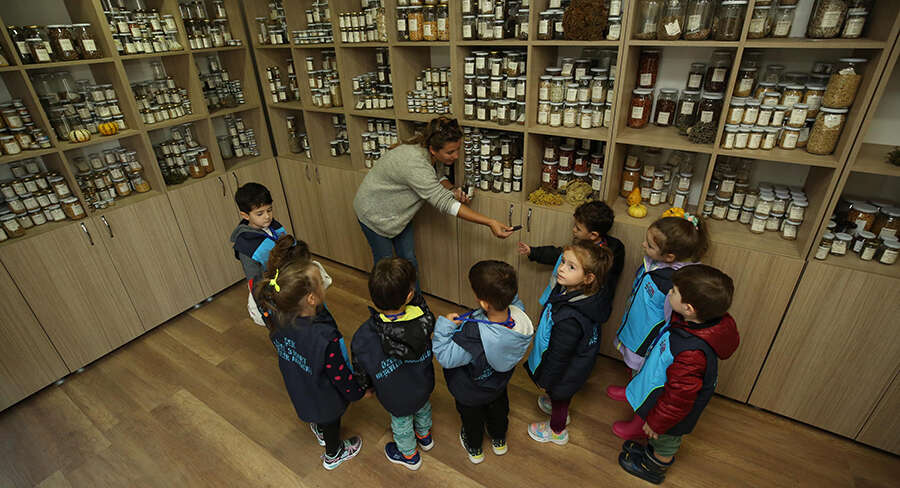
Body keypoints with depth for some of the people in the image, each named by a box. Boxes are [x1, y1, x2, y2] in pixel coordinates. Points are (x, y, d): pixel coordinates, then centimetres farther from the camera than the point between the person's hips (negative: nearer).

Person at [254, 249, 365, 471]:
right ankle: (333, 455, 61)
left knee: (321, 419, 38)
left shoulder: (277, 319, -29)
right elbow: (341, 376, -27)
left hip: (298, 389, 5)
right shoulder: (325, 339, -45)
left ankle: (321, 433, 71)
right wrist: (359, 392, -12)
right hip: (325, 400, -5)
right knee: (331, 422, 29)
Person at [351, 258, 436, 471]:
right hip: (424, 386, 3)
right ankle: (425, 437, 67)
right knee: (423, 408, 36)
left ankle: (409, 455, 60)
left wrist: (367, 386, 3)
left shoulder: (363, 338, -37)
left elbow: (361, 373, -17)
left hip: (397, 399, -2)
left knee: (401, 423, 30)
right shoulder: (423, 317, -36)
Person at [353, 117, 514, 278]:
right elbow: (445, 203, -40)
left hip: (399, 210, 7)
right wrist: (490, 223, -42)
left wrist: (452, 190, -20)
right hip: (375, 213, -7)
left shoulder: (433, 155, -16)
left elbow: (438, 177, 4)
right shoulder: (415, 163, -40)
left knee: (409, 259, 12)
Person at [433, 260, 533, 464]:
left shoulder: (474, 337, -49)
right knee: (499, 409, 36)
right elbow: (514, 301, -5)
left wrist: (445, 326, -34)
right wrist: (508, 292, -14)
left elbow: (445, 357, -36)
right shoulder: (520, 316, -32)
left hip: (471, 392, -4)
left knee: (472, 417, 29)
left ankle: (474, 449, 59)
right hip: (500, 382, 5)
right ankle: (499, 441, 64)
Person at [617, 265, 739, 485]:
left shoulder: (691, 354, -46)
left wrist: (656, 423, -15)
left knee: (666, 440, 25)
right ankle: (653, 451, 60)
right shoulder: (700, 322, -19)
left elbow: (679, 398, -32)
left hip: (673, 412, -6)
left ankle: (654, 469, 52)